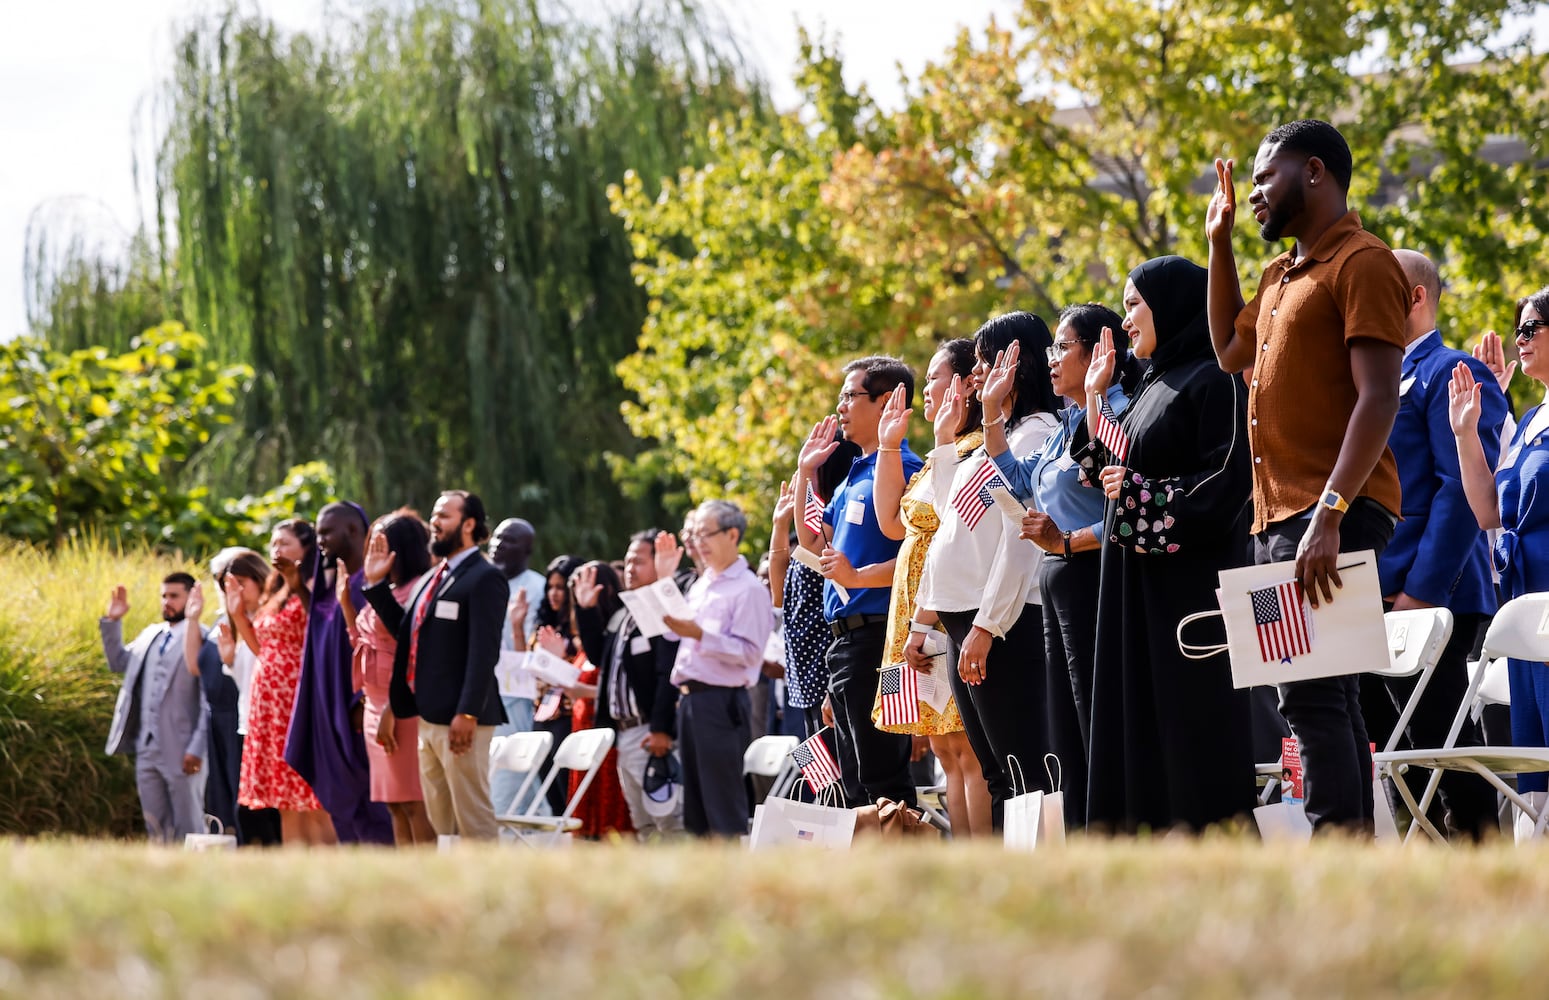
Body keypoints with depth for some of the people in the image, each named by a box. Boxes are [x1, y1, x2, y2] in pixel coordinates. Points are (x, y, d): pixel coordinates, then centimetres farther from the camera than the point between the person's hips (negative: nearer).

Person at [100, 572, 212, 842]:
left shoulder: (201, 638, -10)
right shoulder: (151, 634, 15)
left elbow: (209, 700, -14)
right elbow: (118, 662, 24)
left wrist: (197, 748, -18)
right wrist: (112, 622, 12)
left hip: (181, 751, -7)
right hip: (147, 748, 7)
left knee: (188, 829, -1)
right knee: (156, 827, 12)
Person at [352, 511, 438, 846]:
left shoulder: (417, 591, -11)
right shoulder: (386, 591, 17)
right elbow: (361, 645, 19)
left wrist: (392, 712, -19)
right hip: (376, 707, 9)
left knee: (414, 804, -10)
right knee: (396, 805, 8)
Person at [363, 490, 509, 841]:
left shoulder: (484, 578, -10)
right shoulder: (435, 577, 19)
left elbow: (484, 651, -17)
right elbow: (404, 629, 19)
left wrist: (467, 714, -23)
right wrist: (377, 584, 13)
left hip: (459, 719, -9)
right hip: (429, 716, 9)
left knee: (472, 818, -7)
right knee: (438, 821, 11)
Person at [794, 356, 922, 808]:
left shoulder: (901, 468, -12)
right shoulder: (853, 474, 19)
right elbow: (813, 543, 23)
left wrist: (859, 576, -29)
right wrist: (805, 472, 19)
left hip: (877, 634, -10)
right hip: (844, 638, 10)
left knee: (882, 779, -10)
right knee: (855, 784, 12)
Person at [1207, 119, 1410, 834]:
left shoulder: (1363, 263, -9)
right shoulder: (1282, 276, 20)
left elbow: (1379, 398, -18)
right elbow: (1230, 350, 37)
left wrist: (1330, 514, -26)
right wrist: (1219, 243, 28)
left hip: (1334, 515, -10)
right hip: (1279, 516, 10)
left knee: (1312, 695, -17)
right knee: (1328, 696, 8)